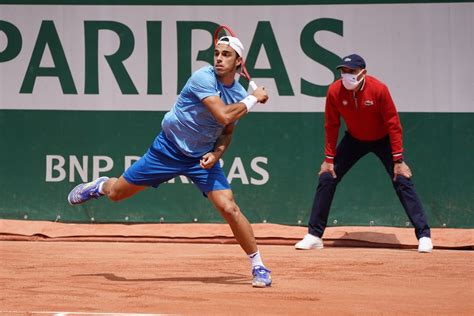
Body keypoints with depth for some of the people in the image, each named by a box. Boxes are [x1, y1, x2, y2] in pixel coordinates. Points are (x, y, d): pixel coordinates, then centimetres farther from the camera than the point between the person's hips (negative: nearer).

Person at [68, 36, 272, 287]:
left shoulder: (239, 95, -2)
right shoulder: (203, 78, -21)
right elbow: (223, 115, -33)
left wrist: (216, 153, -7)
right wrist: (254, 99, -22)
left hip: (202, 157, 3)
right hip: (168, 149, -3)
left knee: (229, 208, -17)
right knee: (115, 193, 7)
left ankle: (258, 267, -4)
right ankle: (101, 185, 47)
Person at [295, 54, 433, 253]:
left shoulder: (378, 89, -29)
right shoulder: (334, 91, -21)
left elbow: (393, 125, -22)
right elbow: (331, 126, -8)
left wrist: (398, 160, -23)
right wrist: (329, 159, -7)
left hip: (383, 140, -3)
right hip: (354, 140, 3)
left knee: (403, 181, -14)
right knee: (326, 178, -5)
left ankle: (424, 235, -9)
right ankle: (314, 236, 4)